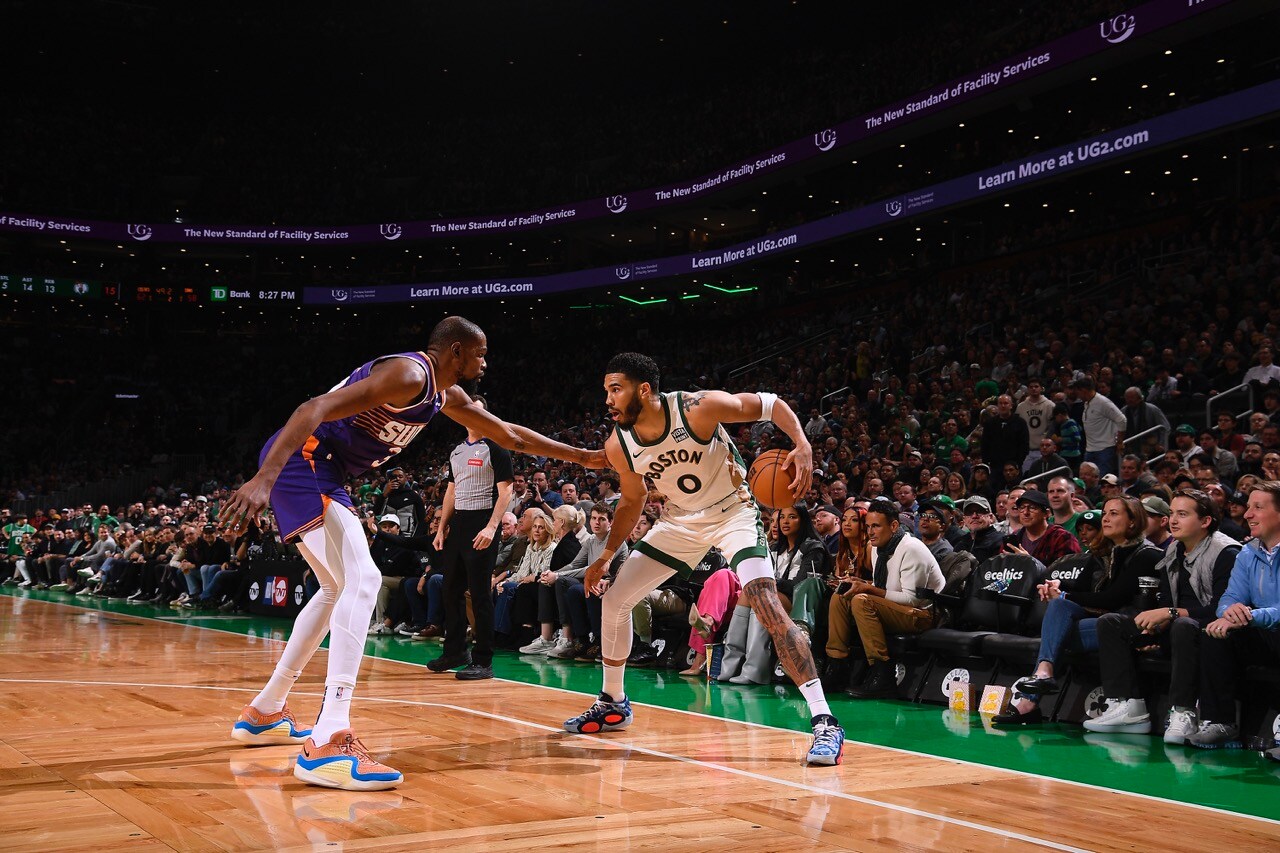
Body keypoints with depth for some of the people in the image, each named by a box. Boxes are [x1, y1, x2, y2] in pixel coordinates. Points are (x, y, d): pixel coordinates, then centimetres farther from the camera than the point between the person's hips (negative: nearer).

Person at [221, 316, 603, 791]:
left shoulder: (447, 395, 15)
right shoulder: (409, 374, -16)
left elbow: (509, 435, 28)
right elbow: (316, 409, -27)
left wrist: (583, 457, 30)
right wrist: (264, 478, -38)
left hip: (320, 470, 11)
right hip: (300, 460, -11)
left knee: (339, 587, 22)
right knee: (363, 580, -20)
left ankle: (264, 713, 31)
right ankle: (328, 743, -28)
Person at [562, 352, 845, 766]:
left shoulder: (699, 407, -28)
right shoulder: (618, 445, -12)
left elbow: (770, 404, -18)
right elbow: (632, 501, 8)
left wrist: (803, 445, -35)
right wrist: (606, 555, 7)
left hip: (733, 511, -6)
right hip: (681, 521, 6)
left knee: (766, 604, -25)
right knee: (614, 599, 5)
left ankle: (824, 721, -22)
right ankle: (613, 704, 26)